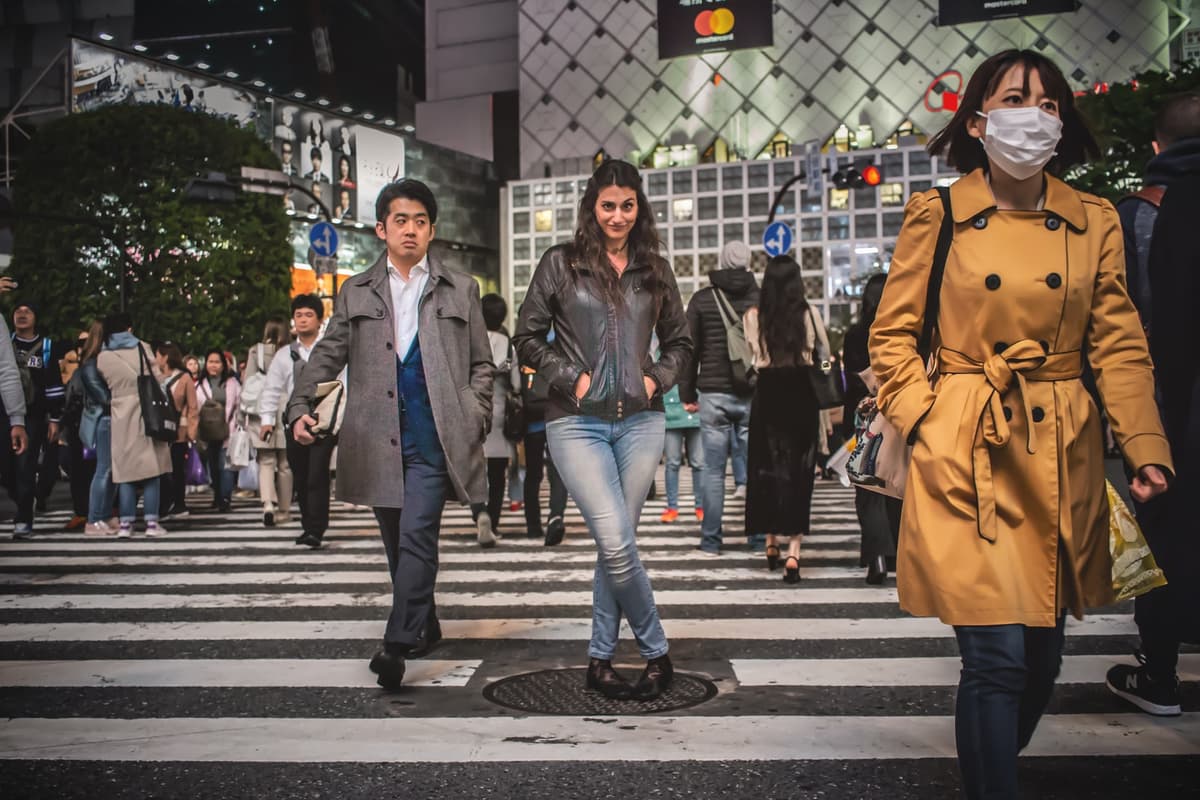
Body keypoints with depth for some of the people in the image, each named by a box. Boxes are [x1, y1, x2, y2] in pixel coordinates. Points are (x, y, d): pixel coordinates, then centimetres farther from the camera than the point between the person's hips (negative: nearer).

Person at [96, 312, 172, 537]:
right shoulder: (143, 348, 1)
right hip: (147, 415, -1)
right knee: (150, 469, 2)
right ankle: (152, 522, 0)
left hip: (121, 419, 1)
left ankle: (126, 523, 3)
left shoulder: (103, 358, 2)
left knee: (126, 470, 5)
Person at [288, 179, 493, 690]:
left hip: (432, 436, -3)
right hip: (378, 438, 3)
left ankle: (398, 642, -12)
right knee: (397, 543, 10)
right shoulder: (356, 292, 14)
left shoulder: (460, 290, 11)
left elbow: (482, 365, 12)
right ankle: (425, 628, 26)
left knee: (417, 536, -14)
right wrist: (301, 407, -4)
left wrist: (475, 422, -1)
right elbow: (327, 356, 11)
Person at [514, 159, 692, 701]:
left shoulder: (654, 269, 11)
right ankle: (656, 651, 7)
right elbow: (528, 338, 3)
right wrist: (570, 377, -7)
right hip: (577, 422, -3)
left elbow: (679, 341, 20)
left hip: (641, 421, 3)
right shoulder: (561, 264, 2)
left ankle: (600, 658, 17)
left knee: (615, 543, 4)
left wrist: (659, 378, 3)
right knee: (616, 544, -12)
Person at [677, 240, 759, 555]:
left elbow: (690, 348, 4)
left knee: (714, 469, 3)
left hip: (713, 394, -1)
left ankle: (711, 540, 6)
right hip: (754, 394, 1)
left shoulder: (702, 299, 3)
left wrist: (687, 393, 9)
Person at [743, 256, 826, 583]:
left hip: (767, 398, 0)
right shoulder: (810, 314, -4)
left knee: (767, 468, 13)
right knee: (799, 471, 4)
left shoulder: (754, 317, -5)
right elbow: (825, 353, 9)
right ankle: (793, 551, -3)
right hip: (802, 397, 0)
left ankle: (771, 542, 22)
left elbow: (749, 358, 0)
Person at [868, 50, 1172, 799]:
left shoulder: (1096, 221, 7)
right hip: (967, 458, -4)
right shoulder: (938, 215, -1)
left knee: (1044, 656, 13)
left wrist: (1147, 448, -3)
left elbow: (1120, 347, 7)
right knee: (997, 656, -8)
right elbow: (891, 336, 3)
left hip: (1063, 458, 4)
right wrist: (926, 422, -9)